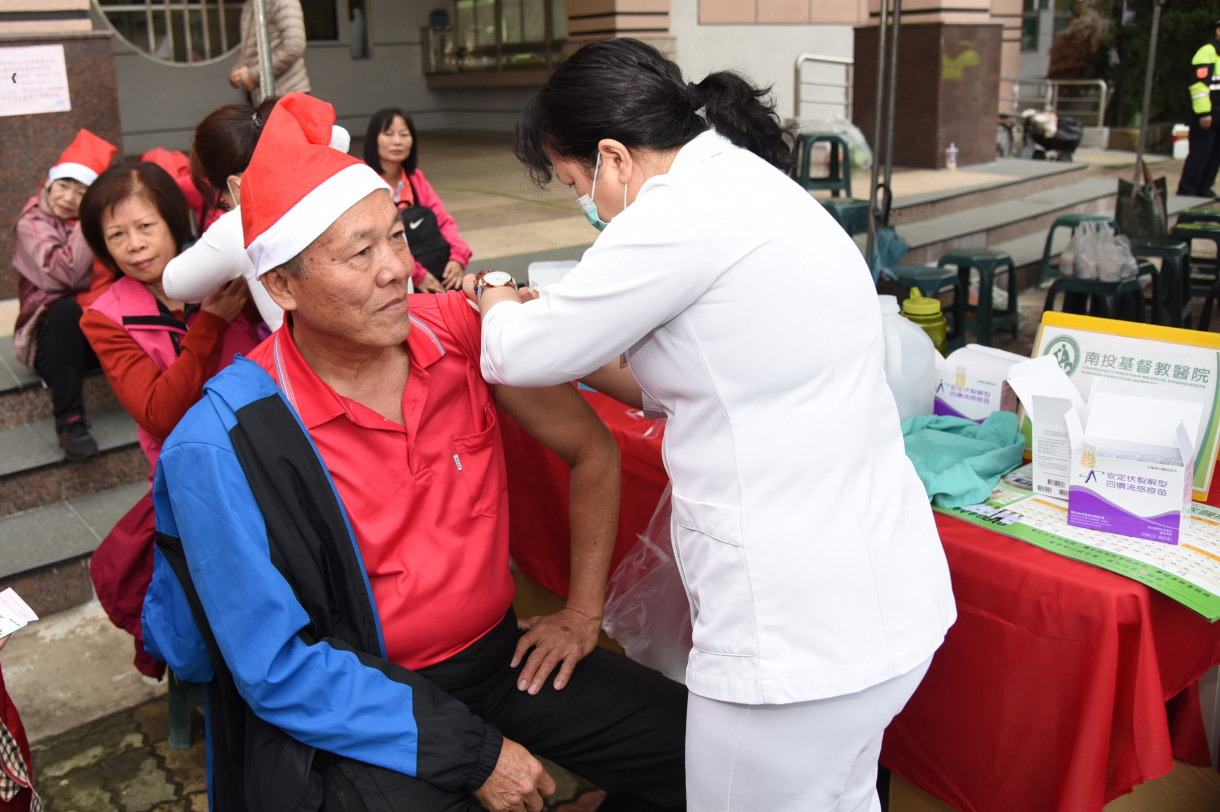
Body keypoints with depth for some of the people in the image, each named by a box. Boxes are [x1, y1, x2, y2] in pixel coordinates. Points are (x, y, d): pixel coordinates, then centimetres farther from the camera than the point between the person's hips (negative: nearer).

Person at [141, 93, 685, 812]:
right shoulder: (224, 447, -20)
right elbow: (278, 669, -16)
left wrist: (584, 610, 1)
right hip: (357, 713, -3)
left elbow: (593, 451, 4)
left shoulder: (460, 329, -10)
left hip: (498, 650, 4)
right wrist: (471, 752, -17)